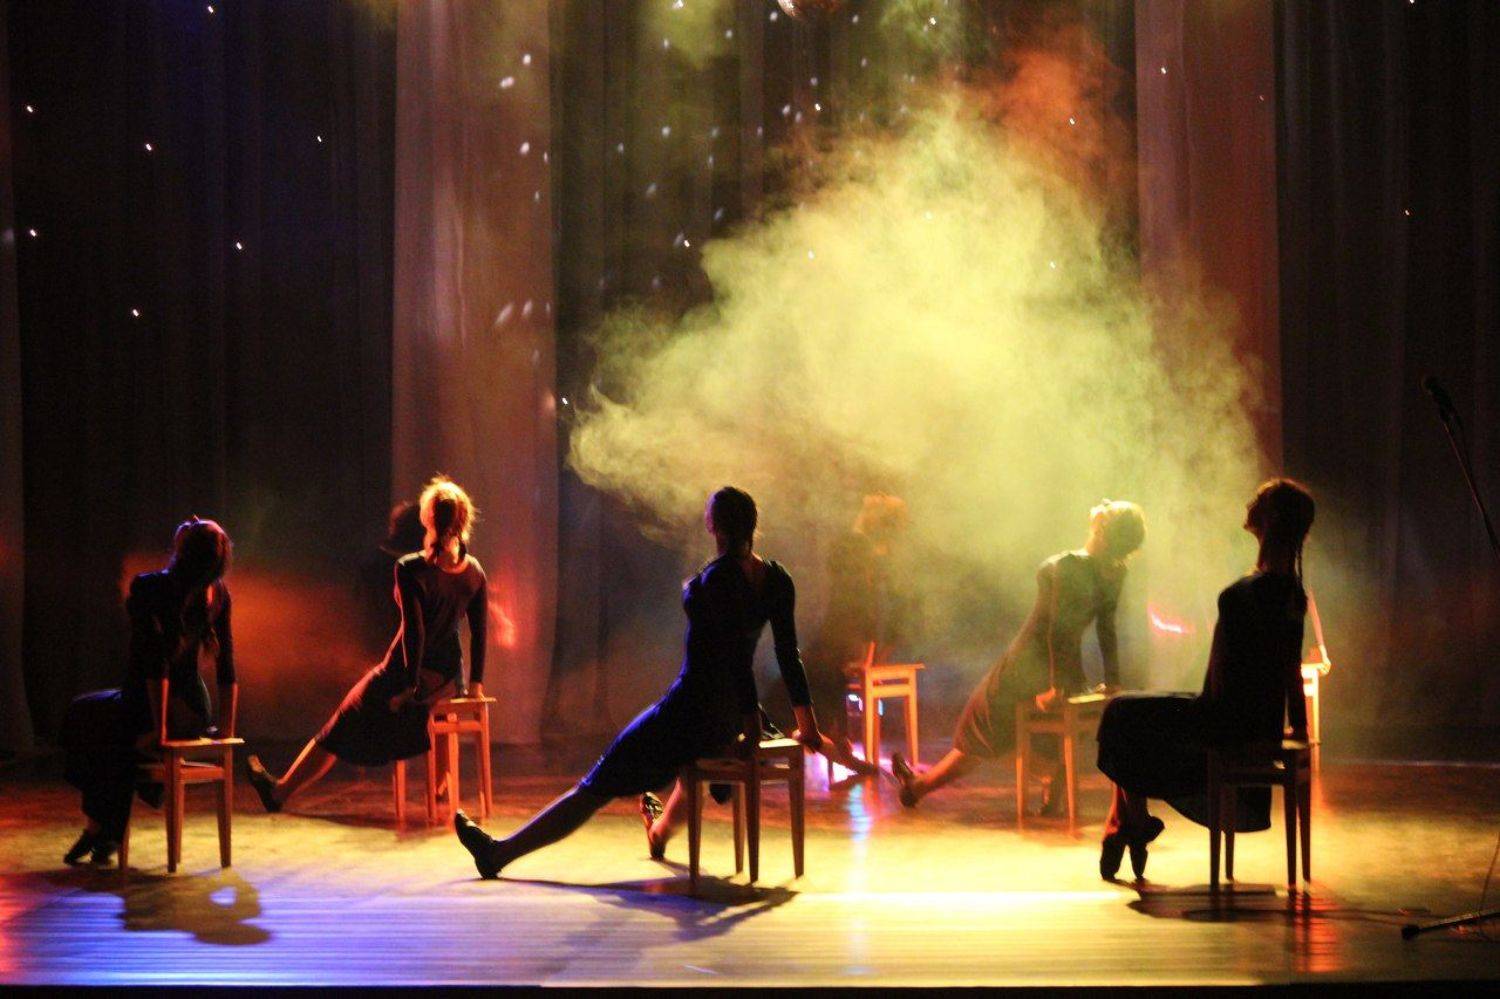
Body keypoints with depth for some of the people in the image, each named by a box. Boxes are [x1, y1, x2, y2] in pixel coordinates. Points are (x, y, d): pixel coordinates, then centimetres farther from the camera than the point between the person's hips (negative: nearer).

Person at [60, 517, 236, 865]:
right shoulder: (218, 595, -2)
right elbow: (226, 665, -1)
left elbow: (156, 660, -21)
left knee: (80, 715, 26)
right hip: (195, 714, 5)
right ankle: (109, 835, 33)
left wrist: (158, 727, -16)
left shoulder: (147, 588, -17)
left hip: (148, 707, -5)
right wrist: (226, 726, 6)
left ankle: (96, 828, 32)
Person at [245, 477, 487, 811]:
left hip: (409, 672, -4)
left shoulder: (410, 569, -19)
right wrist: (476, 682, 9)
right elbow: (480, 631, 1)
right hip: (450, 677, 4)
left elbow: (415, 629, -20)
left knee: (339, 731, 12)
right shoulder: (474, 570, -4)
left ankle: (279, 792, 23)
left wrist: (411, 684, -12)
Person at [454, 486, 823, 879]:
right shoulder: (777, 579, 0)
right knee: (698, 749, 44)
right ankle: (662, 829, 67)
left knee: (594, 787, -1)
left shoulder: (717, 577, -19)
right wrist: (807, 724, 5)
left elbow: (736, 655, -21)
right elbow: (789, 655, 2)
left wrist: (752, 721, -16)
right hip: (732, 716, 7)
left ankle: (498, 852, 5)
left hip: (690, 710, -7)